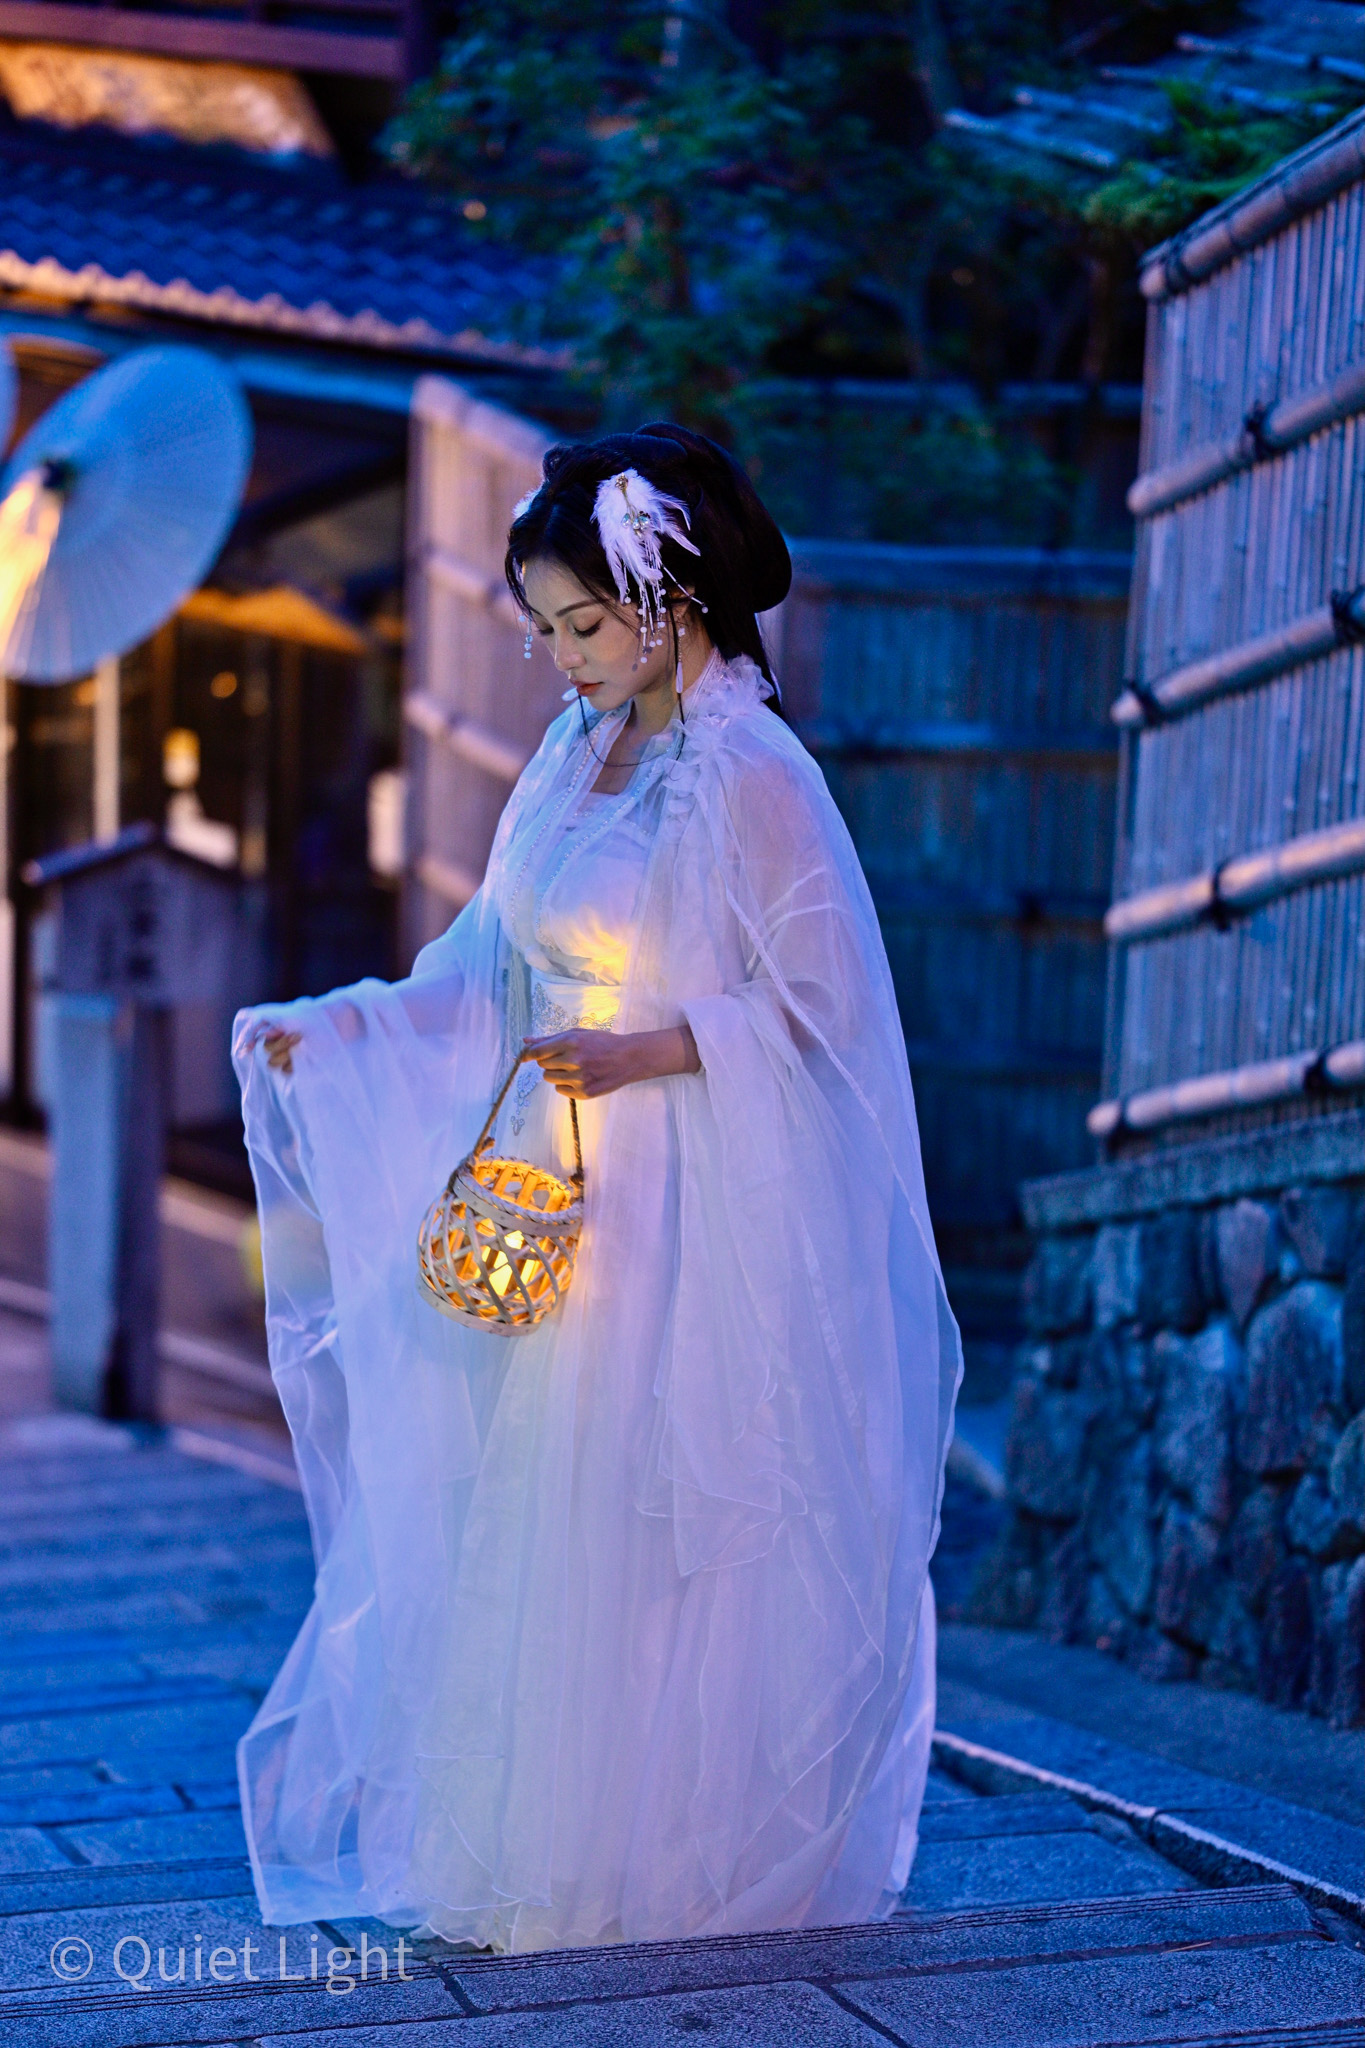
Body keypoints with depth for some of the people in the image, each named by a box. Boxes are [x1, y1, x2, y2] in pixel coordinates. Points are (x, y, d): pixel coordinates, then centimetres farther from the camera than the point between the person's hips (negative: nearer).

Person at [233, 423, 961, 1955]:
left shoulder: (751, 775, -12)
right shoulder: (573, 759, 11)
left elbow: (820, 998, -13)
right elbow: (496, 969, 15)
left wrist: (639, 1057, -21)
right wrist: (334, 1027, 5)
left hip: (697, 1218, -7)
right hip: (556, 1192, 7)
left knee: (660, 1537, -2)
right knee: (528, 1528, 9)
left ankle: (675, 1862, 13)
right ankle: (536, 1854, 20)